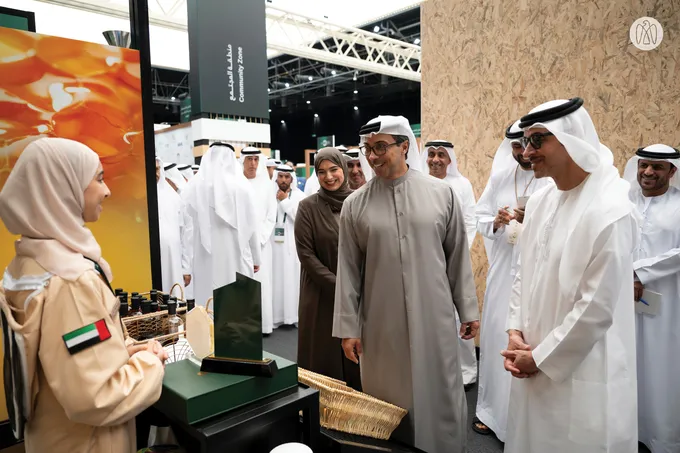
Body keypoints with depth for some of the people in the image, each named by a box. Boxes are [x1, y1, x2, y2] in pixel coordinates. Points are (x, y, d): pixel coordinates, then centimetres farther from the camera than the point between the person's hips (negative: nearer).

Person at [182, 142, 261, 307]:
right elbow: (251, 225, 0)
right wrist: (256, 258, 11)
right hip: (235, 256, -1)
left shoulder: (196, 186, -3)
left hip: (207, 257, 2)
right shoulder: (240, 185, -6)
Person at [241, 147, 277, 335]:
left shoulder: (266, 184, 5)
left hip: (262, 242, 2)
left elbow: (271, 217, 4)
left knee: (263, 282, 2)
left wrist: (259, 239, -5)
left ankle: (263, 323, 10)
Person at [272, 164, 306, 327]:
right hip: (274, 243, 2)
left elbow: (300, 218, -11)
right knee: (276, 279, 4)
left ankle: (294, 314, 8)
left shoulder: (299, 196, 2)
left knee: (292, 278, 0)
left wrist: (285, 201, -8)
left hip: (292, 243, -1)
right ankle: (276, 315, 11)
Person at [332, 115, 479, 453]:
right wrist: (348, 327, 0)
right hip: (382, 325, 0)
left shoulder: (441, 193, 0)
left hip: (434, 319, 0)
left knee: (440, 399, 13)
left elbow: (458, 257, 4)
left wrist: (468, 310, 6)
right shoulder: (355, 205, -1)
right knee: (390, 405, 12)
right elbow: (348, 270, 1)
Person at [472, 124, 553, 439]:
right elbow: (480, 217, 10)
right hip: (503, 270, 4)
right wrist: (495, 222, -10)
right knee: (497, 336, 9)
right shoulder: (499, 177, 8)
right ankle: (491, 409, 26)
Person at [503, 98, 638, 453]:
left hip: (582, 375, -6)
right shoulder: (539, 201, 3)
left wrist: (541, 357, -12)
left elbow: (597, 308, -19)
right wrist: (515, 331, -1)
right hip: (534, 367, 6)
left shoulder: (610, 212, -19)